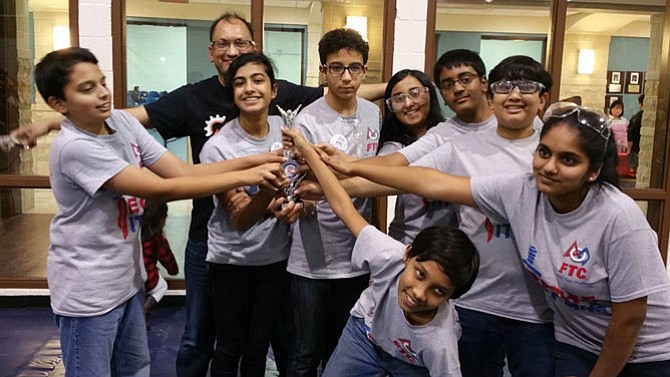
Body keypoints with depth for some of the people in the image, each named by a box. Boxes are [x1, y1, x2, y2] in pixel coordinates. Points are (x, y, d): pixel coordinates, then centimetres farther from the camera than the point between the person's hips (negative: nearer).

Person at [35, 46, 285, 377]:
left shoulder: (122, 121, -3)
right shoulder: (73, 147, -26)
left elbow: (182, 171, -7)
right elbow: (162, 189, -30)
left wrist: (255, 161, -18)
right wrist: (245, 177, -30)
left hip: (127, 278, 8)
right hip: (87, 290, -7)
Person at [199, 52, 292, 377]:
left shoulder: (287, 130, -6)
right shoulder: (218, 147, -18)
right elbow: (239, 220, -20)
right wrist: (268, 191, -40)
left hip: (276, 258, 3)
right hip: (231, 261, -3)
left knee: (259, 346, 17)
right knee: (230, 348, 12)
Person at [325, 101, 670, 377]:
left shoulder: (620, 219, -29)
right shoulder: (520, 192, -17)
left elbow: (629, 318, -20)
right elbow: (435, 184, -16)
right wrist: (354, 168, -15)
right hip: (576, 344, 4)